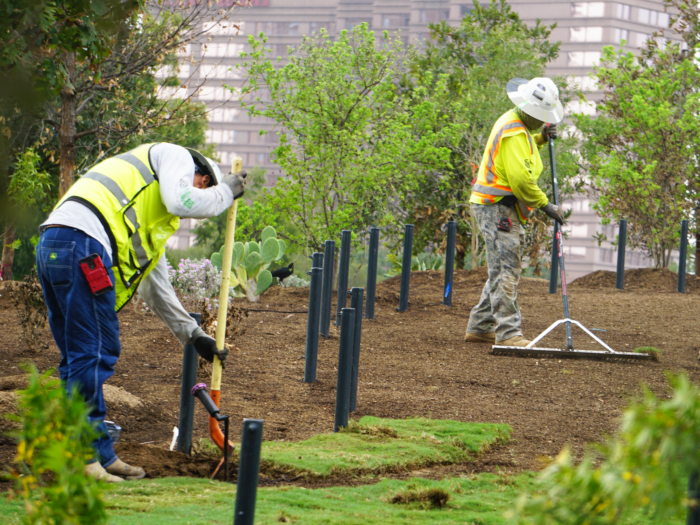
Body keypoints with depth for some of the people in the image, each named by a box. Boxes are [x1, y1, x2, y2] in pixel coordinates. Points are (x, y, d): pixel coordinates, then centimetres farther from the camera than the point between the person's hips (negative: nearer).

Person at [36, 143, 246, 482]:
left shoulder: (150, 221, 36)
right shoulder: (177, 157, 13)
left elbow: (156, 286, 41)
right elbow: (183, 202, -9)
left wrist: (194, 335, 42)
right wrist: (226, 191, 10)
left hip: (50, 248, 10)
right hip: (82, 243, -10)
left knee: (77, 358, 13)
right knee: (94, 355, -6)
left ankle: (100, 456, 19)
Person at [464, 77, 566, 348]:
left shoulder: (516, 123, 13)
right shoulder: (514, 133, -19)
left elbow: (523, 150, 32)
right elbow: (521, 179, -24)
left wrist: (541, 137, 12)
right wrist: (545, 205, -16)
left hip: (500, 206, 11)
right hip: (497, 207, -11)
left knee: (501, 270, 16)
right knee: (506, 271, -14)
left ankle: (480, 327, 21)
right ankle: (508, 333, -17)